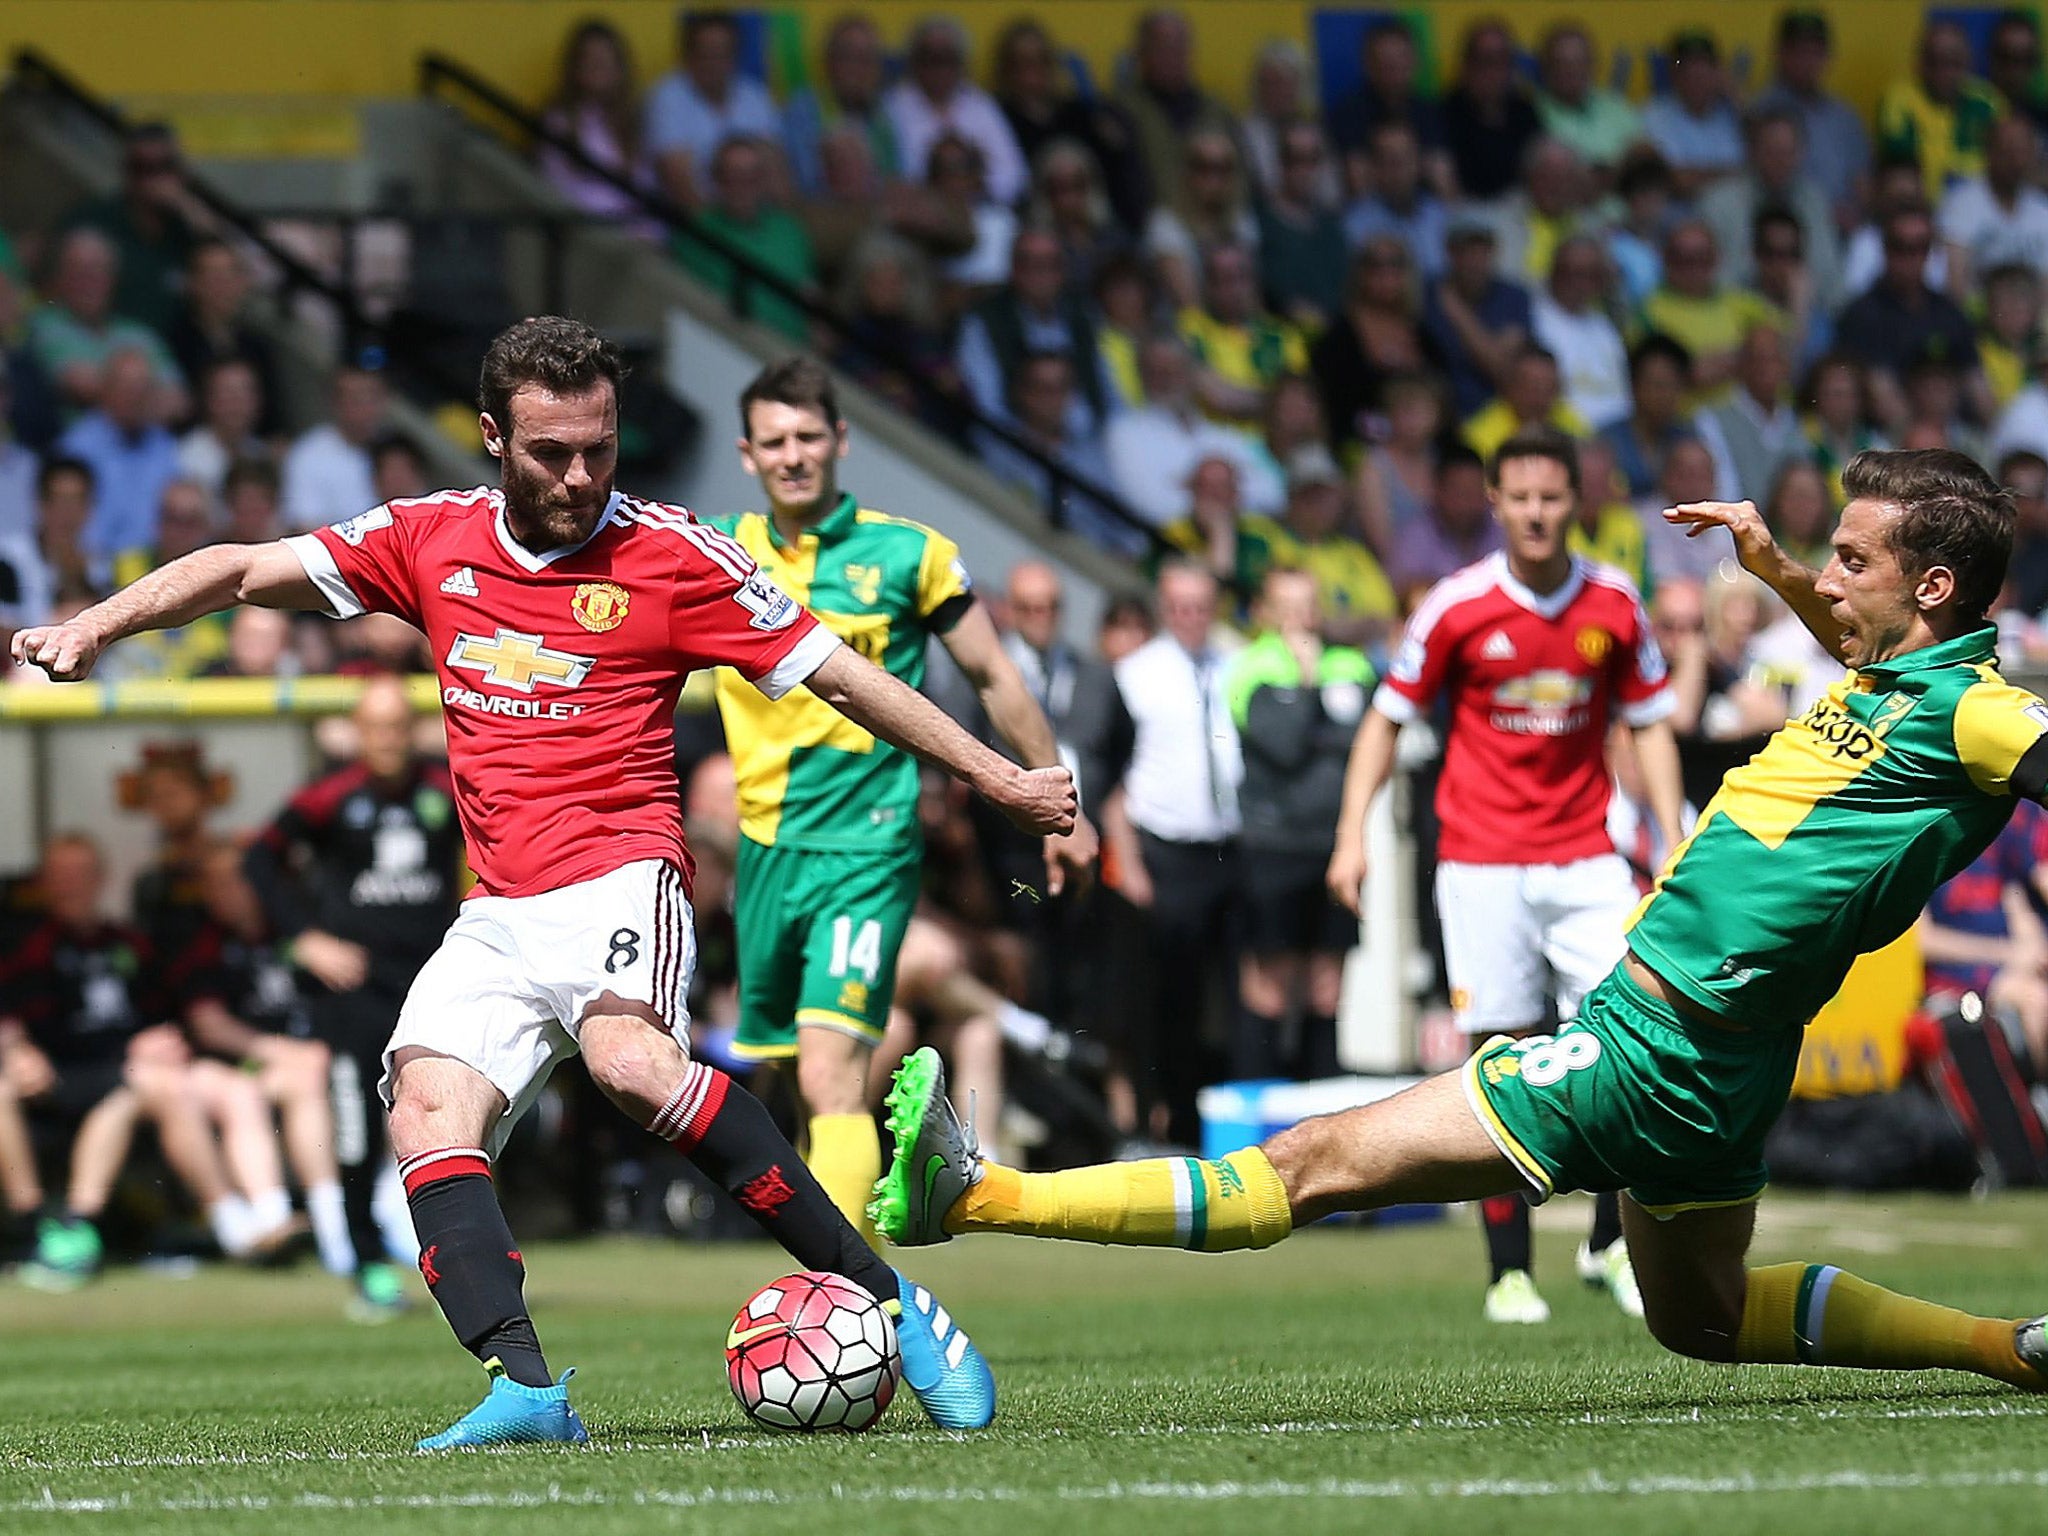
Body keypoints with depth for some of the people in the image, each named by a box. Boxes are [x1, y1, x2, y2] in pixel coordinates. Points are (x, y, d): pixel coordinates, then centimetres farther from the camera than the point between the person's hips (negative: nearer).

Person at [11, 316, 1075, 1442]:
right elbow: (243, 571, 15)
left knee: (629, 1059, -34)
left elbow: (838, 675, 4)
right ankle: (523, 1390, -33)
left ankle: (878, 1293, -28)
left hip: (620, 876, -5)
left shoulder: (673, 557, 0)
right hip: (498, 915, 5)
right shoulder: (432, 541, 10)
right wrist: (95, 625, 1)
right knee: (428, 1111, -20)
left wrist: (1003, 781, 4)